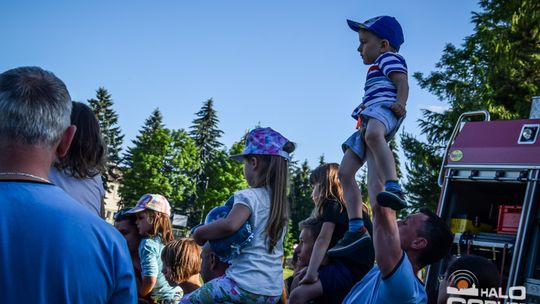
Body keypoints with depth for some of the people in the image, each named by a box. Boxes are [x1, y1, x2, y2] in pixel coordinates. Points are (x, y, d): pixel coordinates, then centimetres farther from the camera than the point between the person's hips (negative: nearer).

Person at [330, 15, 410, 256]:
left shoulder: (389, 58, 10)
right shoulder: (378, 71, 39)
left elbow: (403, 83, -8)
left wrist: (399, 104, -24)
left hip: (384, 109, -10)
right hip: (368, 122, 10)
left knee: (372, 134, -46)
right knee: (345, 173, -1)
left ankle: (393, 188, -60)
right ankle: (356, 229, -6)